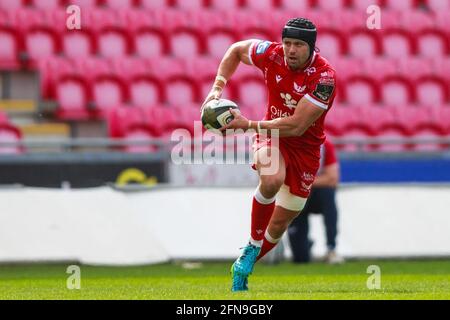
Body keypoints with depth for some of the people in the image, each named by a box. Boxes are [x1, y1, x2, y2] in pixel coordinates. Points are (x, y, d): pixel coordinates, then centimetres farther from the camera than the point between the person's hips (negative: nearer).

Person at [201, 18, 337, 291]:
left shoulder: (324, 77, -25)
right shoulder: (272, 55, -14)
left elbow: (296, 126, -28)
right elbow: (236, 50, 9)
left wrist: (249, 125, -27)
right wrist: (218, 88, -3)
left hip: (306, 148, 0)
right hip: (271, 135, 0)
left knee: (280, 223, 6)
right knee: (272, 179, -35)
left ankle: (243, 268, 29)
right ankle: (253, 246, -16)